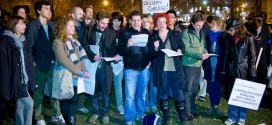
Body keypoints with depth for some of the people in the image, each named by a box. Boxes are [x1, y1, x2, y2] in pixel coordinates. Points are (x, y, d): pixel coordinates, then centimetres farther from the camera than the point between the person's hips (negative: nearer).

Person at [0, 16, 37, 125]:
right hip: (15, 80, -7)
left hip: (25, 79, 7)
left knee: (21, 106, 13)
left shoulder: (23, 40, 13)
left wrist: (31, 79, 10)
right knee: (29, 103, -14)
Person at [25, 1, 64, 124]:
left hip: (53, 63, 4)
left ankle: (56, 115, 25)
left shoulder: (52, 25, 7)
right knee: (38, 92, 8)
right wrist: (32, 61, -9)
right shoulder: (32, 25, -8)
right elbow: (29, 45, -7)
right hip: (39, 64, -4)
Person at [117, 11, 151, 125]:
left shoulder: (146, 33, 7)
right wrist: (127, 45, -30)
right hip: (131, 68, -3)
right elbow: (119, 51, -11)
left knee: (142, 94, 14)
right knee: (130, 96, -2)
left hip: (144, 68, 4)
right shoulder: (125, 33, -4)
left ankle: (140, 114, 31)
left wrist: (150, 61, 3)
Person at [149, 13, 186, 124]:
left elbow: (182, 46, 11)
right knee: (163, 93, 9)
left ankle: (182, 115, 22)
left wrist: (180, 50, -11)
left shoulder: (175, 34, 4)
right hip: (161, 70, 1)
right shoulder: (153, 37, 5)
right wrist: (155, 48, -19)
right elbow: (152, 56, 0)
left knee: (178, 92, 4)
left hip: (175, 68, 0)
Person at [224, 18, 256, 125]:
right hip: (232, 70, 3)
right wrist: (225, 69, 3)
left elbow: (252, 56, -7)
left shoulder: (248, 37, -10)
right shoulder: (229, 38, 1)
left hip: (244, 70, -3)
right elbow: (227, 54, 7)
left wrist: (252, 73, -10)